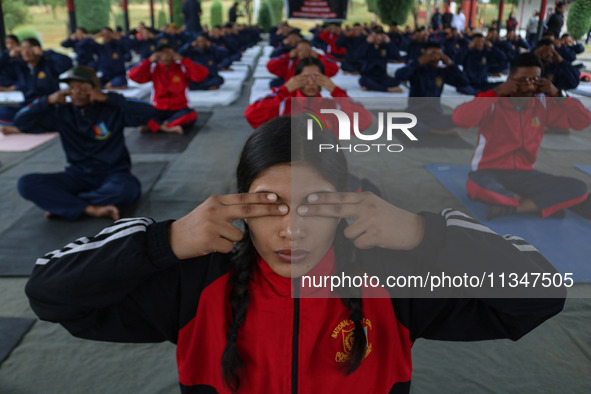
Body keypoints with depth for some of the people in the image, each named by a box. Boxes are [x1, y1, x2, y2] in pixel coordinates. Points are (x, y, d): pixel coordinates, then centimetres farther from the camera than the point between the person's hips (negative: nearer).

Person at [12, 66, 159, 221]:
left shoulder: (112, 109, -5)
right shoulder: (62, 113, 5)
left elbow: (149, 112, -20)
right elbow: (21, 122, 4)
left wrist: (108, 98, -21)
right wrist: (48, 101, -10)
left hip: (112, 173, -2)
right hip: (78, 175, 3)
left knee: (128, 188, -39)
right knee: (26, 183, -19)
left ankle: (62, 203, -20)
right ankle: (91, 209, -28)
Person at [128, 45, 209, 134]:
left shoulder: (182, 68, 0)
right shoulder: (154, 68, 5)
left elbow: (202, 75, -17)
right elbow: (133, 76, -6)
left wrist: (182, 60, -16)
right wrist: (149, 61, -11)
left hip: (178, 110, -1)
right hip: (159, 110, 1)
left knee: (191, 114, -36)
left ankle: (153, 126, -30)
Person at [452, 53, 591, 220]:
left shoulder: (543, 104, 4)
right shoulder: (493, 102, -11)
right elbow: (459, 119, -30)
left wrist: (557, 95, -8)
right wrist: (497, 92, -26)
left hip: (525, 175, 5)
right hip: (490, 173, -4)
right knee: (476, 184, -41)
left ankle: (509, 208, -23)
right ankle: (546, 204, -24)